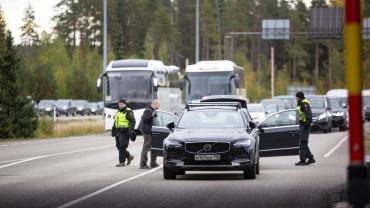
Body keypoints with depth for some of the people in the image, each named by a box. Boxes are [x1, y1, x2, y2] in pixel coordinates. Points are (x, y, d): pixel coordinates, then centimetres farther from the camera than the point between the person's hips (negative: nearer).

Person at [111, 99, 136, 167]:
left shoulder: (128, 112, -7)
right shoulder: (118, 112, 18)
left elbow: (133, 121, -14)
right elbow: (115, 122, 27)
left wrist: (131, 129, -24)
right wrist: (113, 131, 25)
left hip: (125, 132, -8)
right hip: (118, 132, 8)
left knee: (122, 147, -9)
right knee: (118, 146, 9)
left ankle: (122, 162, -4)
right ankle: (129, 156, 26)